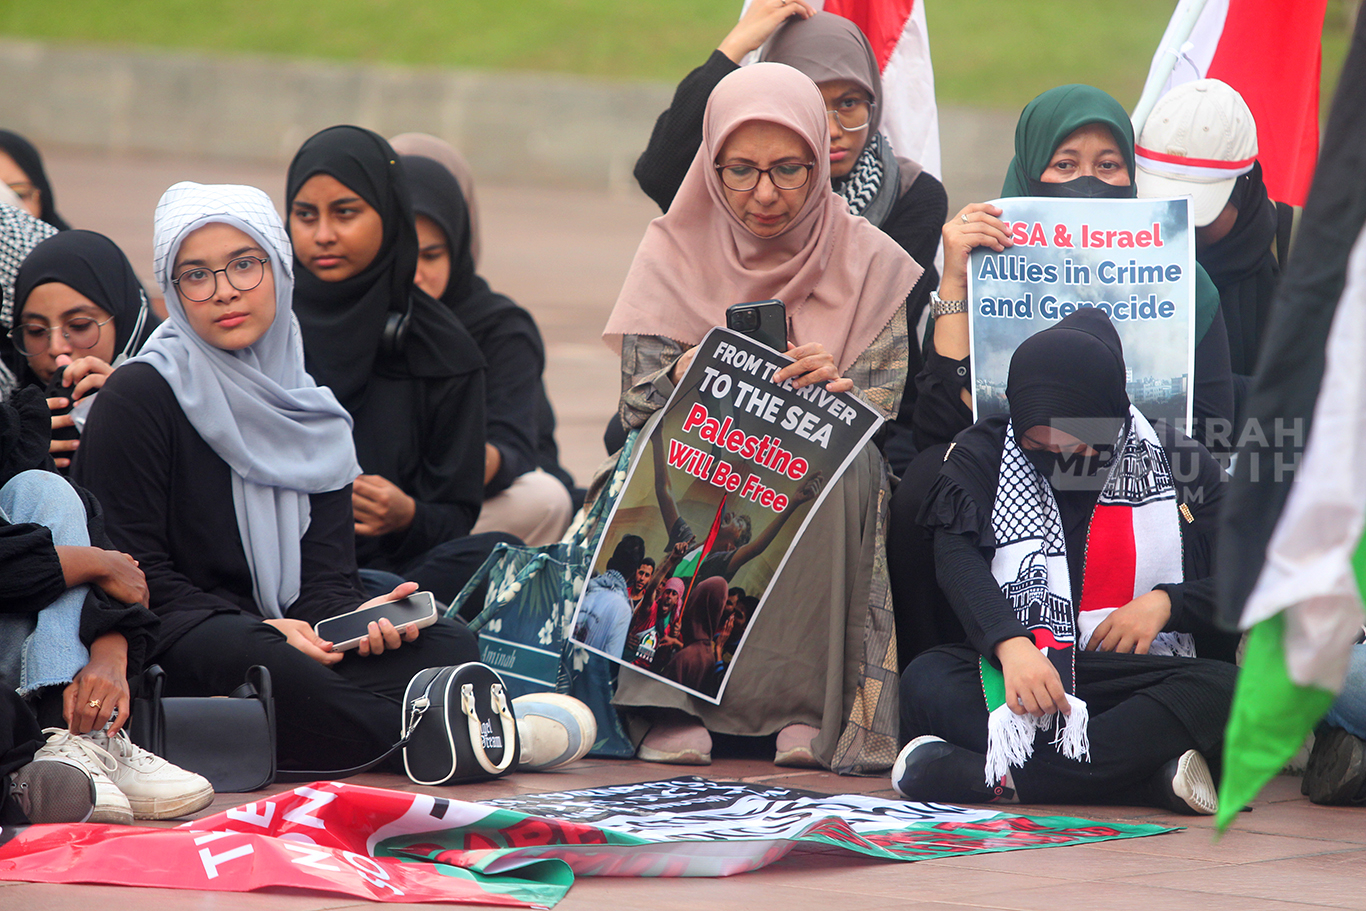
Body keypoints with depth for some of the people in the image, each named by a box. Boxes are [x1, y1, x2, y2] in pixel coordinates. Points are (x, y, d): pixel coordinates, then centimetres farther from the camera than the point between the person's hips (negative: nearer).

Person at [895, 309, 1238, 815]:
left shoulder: (1178, 463, 6)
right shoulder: (983, 456, 6)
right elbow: (957, 556, -11)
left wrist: (1165, 602, -11)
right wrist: (1011, 645, -30)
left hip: (1141, 680, 0)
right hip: (1014, 674, 0)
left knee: (1224, 691, -33)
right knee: (927, 681, -32)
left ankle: (994, 776, -40)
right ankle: (1155, 778, -45)